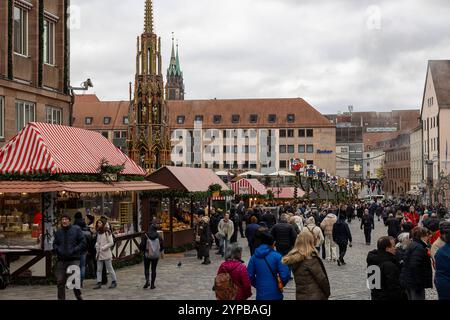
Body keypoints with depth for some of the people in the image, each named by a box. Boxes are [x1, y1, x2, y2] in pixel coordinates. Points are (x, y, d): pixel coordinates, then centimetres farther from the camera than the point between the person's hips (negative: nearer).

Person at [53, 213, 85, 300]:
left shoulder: (76, 229, 1)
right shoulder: (58, 232, 13)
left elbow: (83, 242, 0)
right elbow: (55, 244, 23)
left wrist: (74, 250, -10)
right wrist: (57, 250, 2)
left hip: (74, 259, -4)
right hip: (61, 260, 4)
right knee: (60, 281, 4)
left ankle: (78, 296, 12)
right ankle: (61, 298, 15)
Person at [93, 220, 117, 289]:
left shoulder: (107, 232, -11)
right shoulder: (98, 232, 12)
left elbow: (111, 243, -12)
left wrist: (103, 248, -16)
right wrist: (97, 245, 2)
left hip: (106, 253, -7)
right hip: (99, 253, 7)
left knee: (109, 268, 1)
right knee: (99, 269, 4)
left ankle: (114, 281, 12)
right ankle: (99, 283, 7)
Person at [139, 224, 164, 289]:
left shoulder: (145, 236, -10)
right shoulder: (158, 236, -4)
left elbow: (142, 245, -15)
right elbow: (162, 246, -2)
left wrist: (143, 250, 5)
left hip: (147, 255, -2)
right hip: (156, 255, 2)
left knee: (146, 268, 13)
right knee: (153, 269, 12)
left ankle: (147, 280, -10)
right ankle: (152, 284, 11)